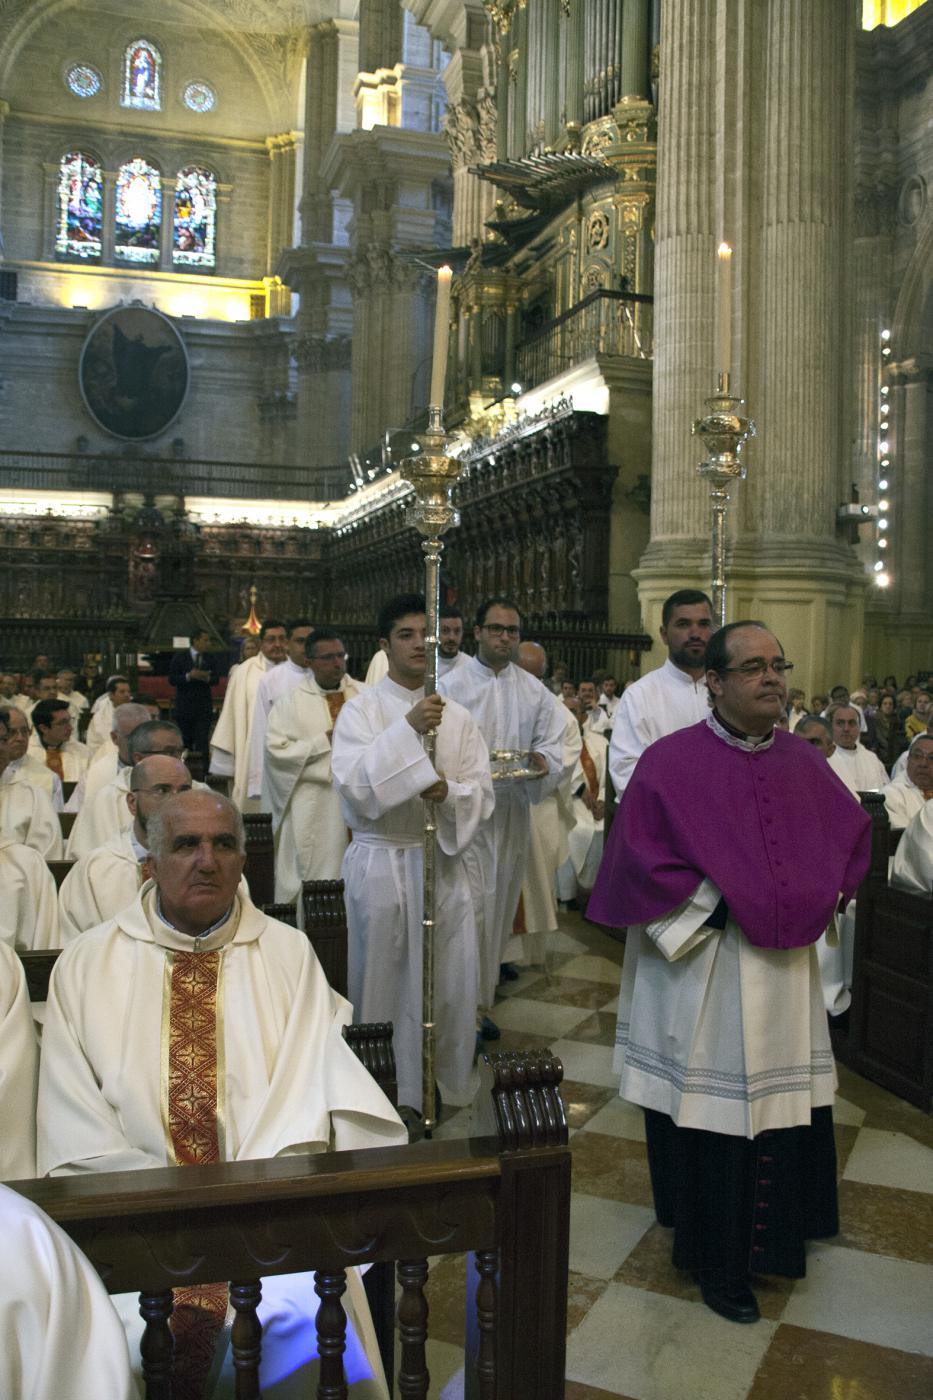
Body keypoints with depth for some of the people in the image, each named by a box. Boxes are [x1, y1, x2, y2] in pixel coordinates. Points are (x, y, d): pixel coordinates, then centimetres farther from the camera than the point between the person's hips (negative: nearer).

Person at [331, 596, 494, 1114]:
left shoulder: (457, 715, 7)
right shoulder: (361, 709, -2)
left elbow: (482, 792, 3)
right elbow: (353, 782, -17)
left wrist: (449, 792, -19)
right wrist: (408, 729, -26)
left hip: (444, 859, 3)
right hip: (380, 861, -3)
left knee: (451, 975, 8)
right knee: (384, 978, 5)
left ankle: (451, 1081, 27)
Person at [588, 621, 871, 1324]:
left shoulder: (804, 762, 5)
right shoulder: (672, 760, -11)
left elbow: (852, 831, 16)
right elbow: (640, 852, -14)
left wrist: (816, 902, 3)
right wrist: (713, 912, -16)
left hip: (787, 969, 6)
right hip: (704, 973, -5)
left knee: (783, 1103, 15)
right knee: (713, 1111, 5)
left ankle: (773, 1235, 38)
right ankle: (718, 1262, 24)